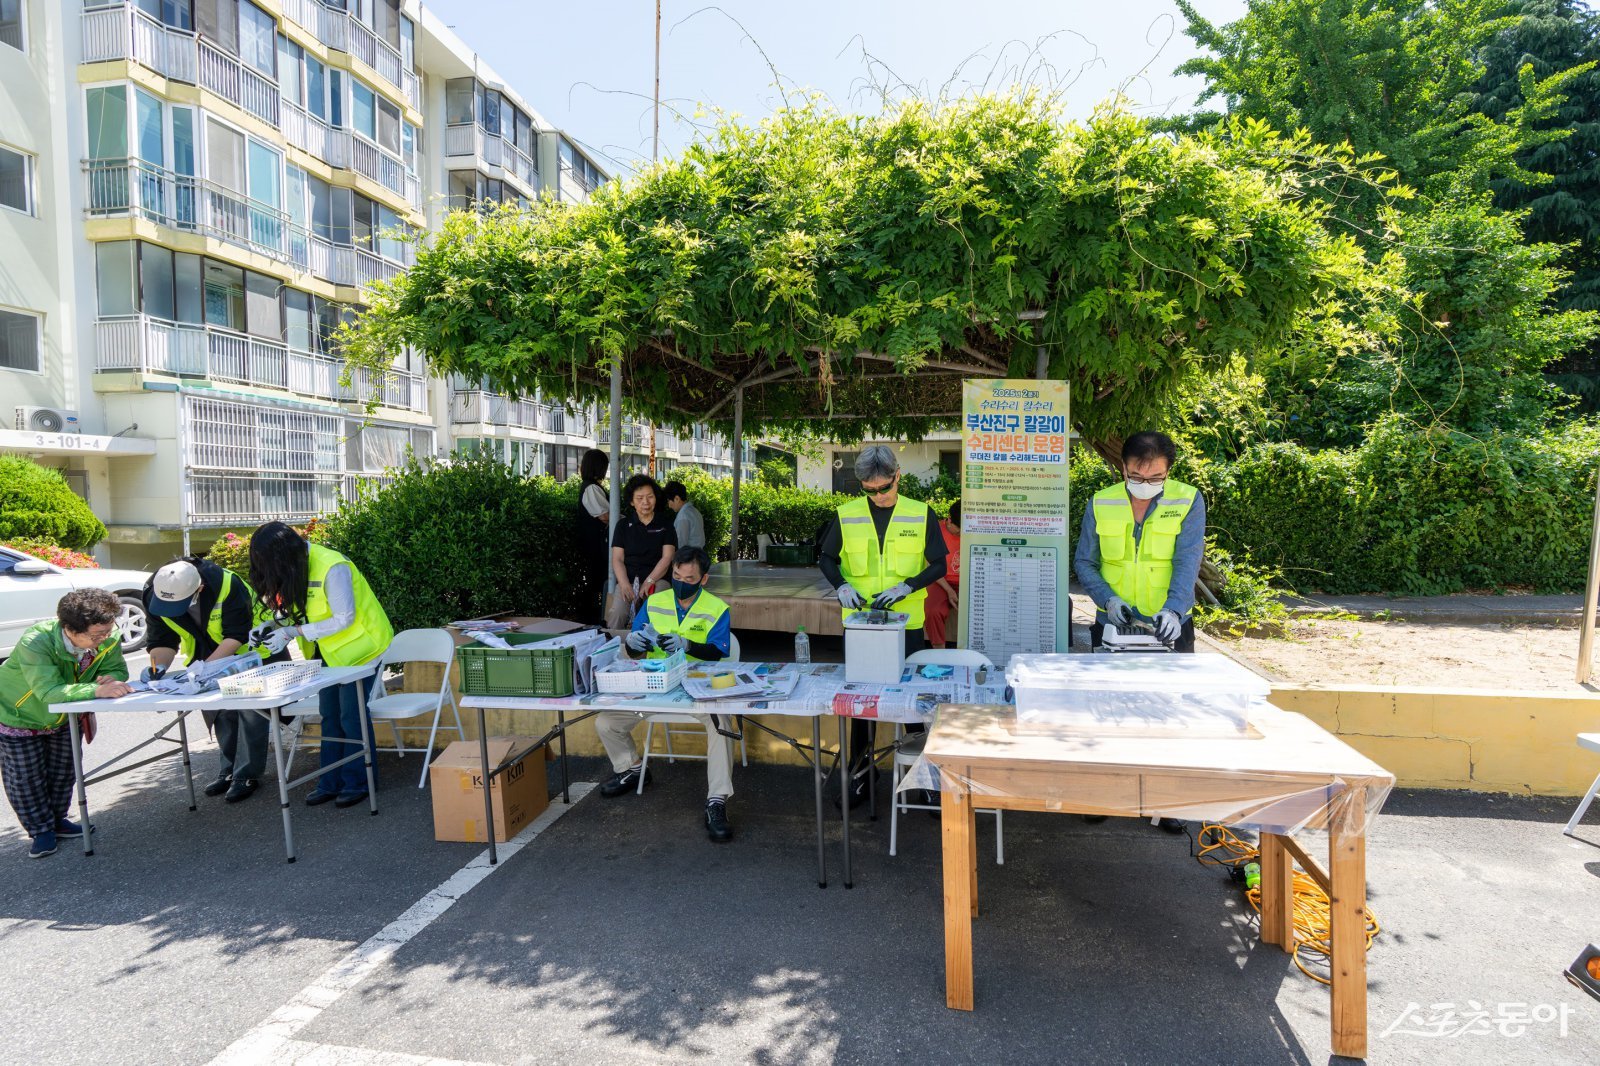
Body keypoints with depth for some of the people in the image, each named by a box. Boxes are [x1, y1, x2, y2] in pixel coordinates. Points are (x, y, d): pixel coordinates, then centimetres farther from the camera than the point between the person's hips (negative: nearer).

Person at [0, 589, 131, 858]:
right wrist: (97, 690, -64)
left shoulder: (109, 639, -28)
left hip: (65, 718, 4)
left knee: (63, 773, 14)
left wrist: (111, 679, -42)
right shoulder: (35, 643, -41)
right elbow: (49, 691, -50)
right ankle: (41, 831, 23)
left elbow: (117, 669, -17)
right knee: (26, 777, 5)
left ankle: (57, 821, 35)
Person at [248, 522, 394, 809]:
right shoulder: (292, 567, -4)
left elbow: (344, 619, -24)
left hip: (358, 645, -8)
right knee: (330, 716, 12)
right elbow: (298, 609, 6)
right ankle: (331, 782, 22)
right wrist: (276, 626, -13)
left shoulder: (332, 568, -28)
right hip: (329, 651, 8)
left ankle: (357, 782, 13)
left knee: (351, 716, -1)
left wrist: (294, 632, -25)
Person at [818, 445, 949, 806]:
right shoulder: (846, 515, -1)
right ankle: (862, 767, 26)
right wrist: (841, 586, -11)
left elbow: (938, 565, -1)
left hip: (907, 623, -1)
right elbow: (826, 558, 8)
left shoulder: (921, 514, -4)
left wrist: (906, 587, -17)